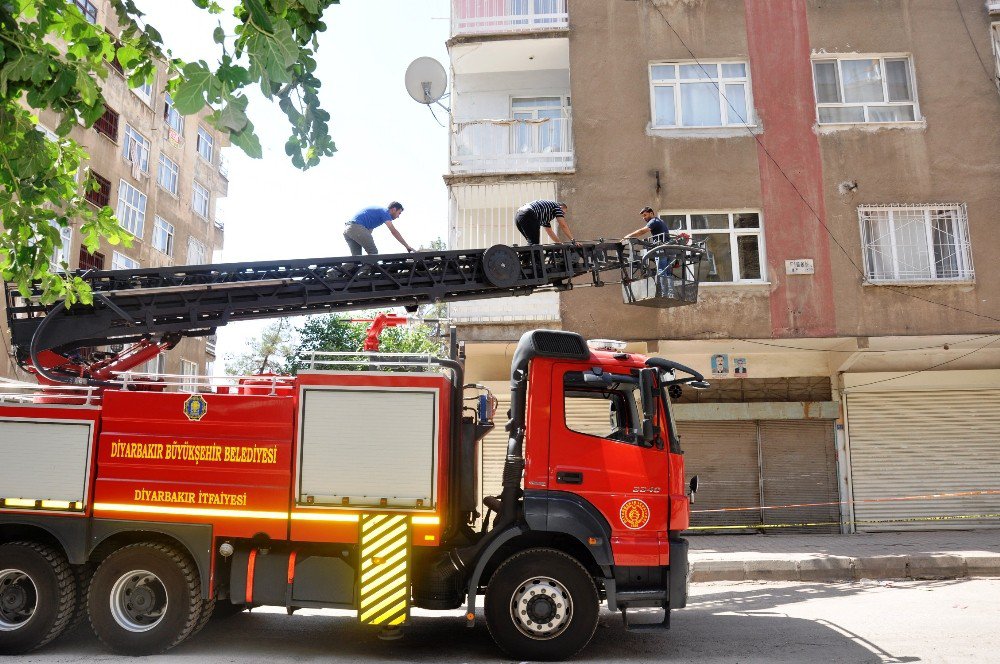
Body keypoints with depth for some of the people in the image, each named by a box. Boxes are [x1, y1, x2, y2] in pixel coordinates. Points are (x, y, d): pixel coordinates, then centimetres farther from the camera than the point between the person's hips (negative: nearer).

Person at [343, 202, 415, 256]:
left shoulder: (379, 211, 29)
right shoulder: (384, 212, 1)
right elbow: (394, 231, -9)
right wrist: (407, 246, -10)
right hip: (357, 228, -10)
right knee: (373, 253, -7)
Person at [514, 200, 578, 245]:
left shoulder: (546, 217, 36)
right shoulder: (557, 206, 14)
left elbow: (550, 232, 42)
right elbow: (563, 225, 6)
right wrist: (573, 240, 7)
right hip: (528, 216, -9)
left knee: (531, 243, 17)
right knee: (534, 244, -8)